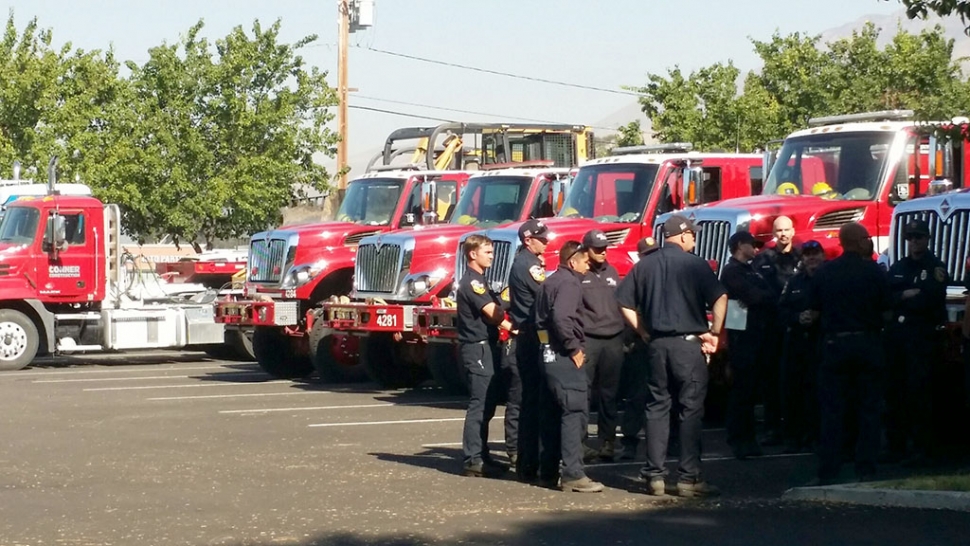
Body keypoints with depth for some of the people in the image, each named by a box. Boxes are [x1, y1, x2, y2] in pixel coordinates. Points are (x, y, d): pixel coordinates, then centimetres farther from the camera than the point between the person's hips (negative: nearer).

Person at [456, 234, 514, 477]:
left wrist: (511, 327, 5)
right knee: (479, 403, -10)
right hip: (476, 347, -10)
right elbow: (493, 312, -20)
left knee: (486, 403, 13)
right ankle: (473, 460, -10)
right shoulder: (472, 282, -13)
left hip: (484, 346, 10)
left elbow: (493, 315, 19)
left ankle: (481, 456, 18)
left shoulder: (479, 280, 18)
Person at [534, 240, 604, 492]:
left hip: (549, 354, 10)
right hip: (564, 356, -10)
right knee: (575, 412, -12)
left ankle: (547, 467, 24)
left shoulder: (551, 282, 19)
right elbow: (561, 317, -27)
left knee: (553, 411, 17)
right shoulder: (569, 283, -12)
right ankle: (573, 474, -16)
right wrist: (574, 348, -19)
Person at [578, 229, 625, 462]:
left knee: (609, 394, 7)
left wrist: (625, 334, 14)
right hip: (587, 340, -5)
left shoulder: (612, 272, 17)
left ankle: (607, 442, 12)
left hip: (613, 340, 5)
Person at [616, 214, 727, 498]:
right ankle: (689, 478, -2)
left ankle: (654, 476, 9)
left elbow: (625, 303, 7)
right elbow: (720, 298, -15)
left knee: (657, 408, 10)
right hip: (688, 343, -4)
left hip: (657, 343, 4)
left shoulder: (644, 265, 7)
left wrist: (644, 331, 10)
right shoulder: (695, 264, -6)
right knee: (690, 409, 0)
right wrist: (714, 333, -6)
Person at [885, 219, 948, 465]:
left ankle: (921, 447, -8)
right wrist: (905, 296, -10)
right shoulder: (897, 268, 17)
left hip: (923, 337, -5)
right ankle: (896, 444, 14)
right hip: (896, 335, 5)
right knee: (894, 391, 6)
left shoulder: (936, 268, 0)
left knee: (918, 392, -9)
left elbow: (931, 301, -13)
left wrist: (900, 301, -6)